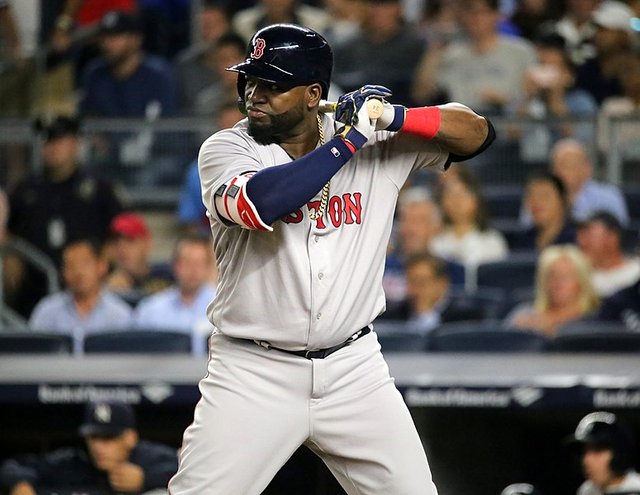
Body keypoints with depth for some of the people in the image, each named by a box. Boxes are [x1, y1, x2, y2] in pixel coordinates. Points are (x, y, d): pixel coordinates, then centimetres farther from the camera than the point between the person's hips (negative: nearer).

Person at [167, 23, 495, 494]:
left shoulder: (378, 143, -1)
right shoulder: (226, 149, -7)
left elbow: (477, 132, -4)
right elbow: (259, 203, -29)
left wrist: (393, 117, -20)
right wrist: (347, 141, -23)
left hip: (354, 368, 2)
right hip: (254, 372, -2)